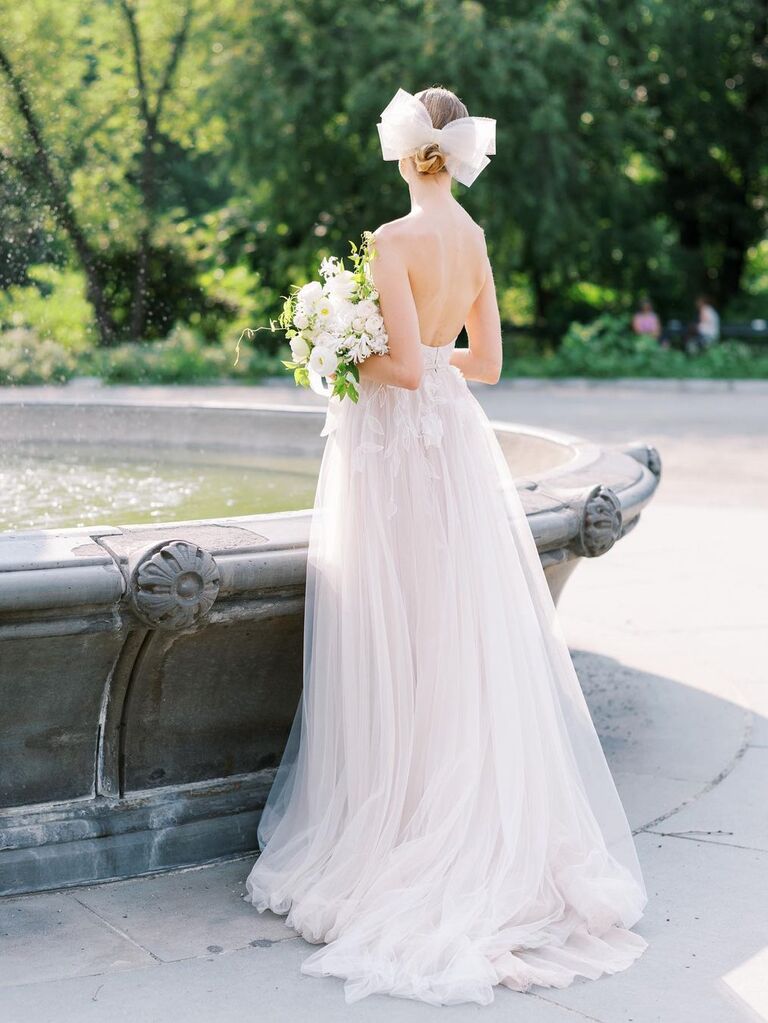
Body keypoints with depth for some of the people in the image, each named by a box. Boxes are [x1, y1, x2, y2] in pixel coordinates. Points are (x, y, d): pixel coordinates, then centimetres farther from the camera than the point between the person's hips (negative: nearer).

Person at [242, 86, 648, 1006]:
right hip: (456, 446, 7)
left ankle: (391, 830, 8)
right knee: (465, 645, 12)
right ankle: (488, 832, 19)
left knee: (394, 653, 0)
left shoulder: (396, 241, -16)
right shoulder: (476, 241, 7)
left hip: (394, 450, -7)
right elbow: (486, 361, 11)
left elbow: (407, 365, -21)